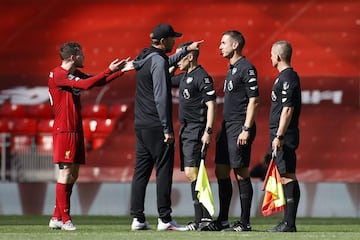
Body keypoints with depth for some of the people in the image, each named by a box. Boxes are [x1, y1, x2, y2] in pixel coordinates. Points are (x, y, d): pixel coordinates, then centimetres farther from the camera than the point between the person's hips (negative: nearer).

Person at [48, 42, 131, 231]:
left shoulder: (75, 74, 14)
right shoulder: (57, 75, -12)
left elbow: (98, 81, 21)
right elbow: (86, 85, -21)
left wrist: (121, 71, 12)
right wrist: (109, 71, -18)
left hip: (76, 130, 9)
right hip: (64, 130, -9)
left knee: (73, 174, 8)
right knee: (66, 172, -10)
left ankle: (56, 218, 13)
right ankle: (64, 219, -9)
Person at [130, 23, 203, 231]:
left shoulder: (144, 60, 14)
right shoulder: (158, 61, -13)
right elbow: (161, 98, -19)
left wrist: (186, 50, 42)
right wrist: (167, 129, -18)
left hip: (141, 126, 9)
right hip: (156, 126, -9)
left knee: (141, 172, 8)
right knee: (164, 171, -6)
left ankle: (137, 218, 8)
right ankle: (164, 219, -7)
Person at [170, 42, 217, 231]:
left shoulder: (202, 77, -11)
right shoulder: (184, 77, 16)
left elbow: (211, 105, -15)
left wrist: (208, 131, -21)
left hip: (197, 130, -10)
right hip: (186, 130, 10)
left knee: (191, 172, -15)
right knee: (191, 174, 9)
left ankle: (201, 219, -16)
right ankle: (205, 217, 12)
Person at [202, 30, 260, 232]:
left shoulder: (246, 68, -11)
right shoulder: (232, 68, 18)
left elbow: (254, 101, -16)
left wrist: (246, 129, -20)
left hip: (239, 127, -10)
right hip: (227, 125, 10)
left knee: (241, 173, -6)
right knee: (221, 172, 10)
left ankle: (245, 222, -2)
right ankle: (223, 220, 16)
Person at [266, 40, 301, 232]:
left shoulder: (288, 77, -13)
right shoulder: (284, 76, 18)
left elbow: (288, 109, -19)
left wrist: (279, 136, -21)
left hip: (284, 136, -10)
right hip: (281, 135, 10)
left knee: (288, 176, -10)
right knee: (285, 177, 11)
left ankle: (289, 223, -11)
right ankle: (287, 222, 14)